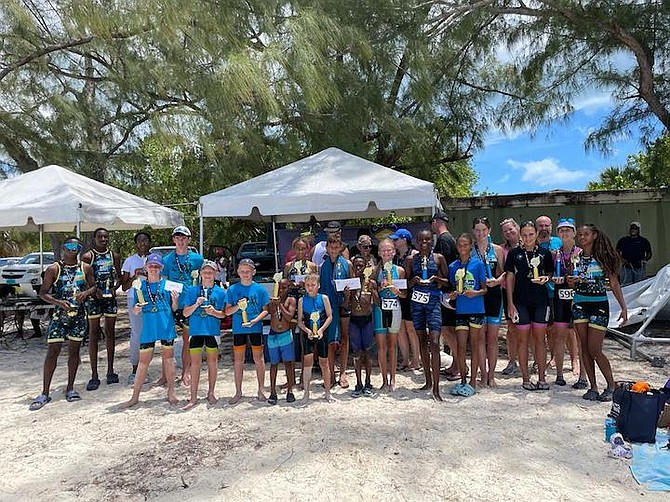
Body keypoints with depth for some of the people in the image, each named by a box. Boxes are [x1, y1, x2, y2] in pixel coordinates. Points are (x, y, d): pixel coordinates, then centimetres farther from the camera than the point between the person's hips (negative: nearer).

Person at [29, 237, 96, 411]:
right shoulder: (53, 269, -2)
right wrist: (59, 302, -19)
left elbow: (94, 286, 11)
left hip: (79, 315, 2)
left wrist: (86, 292, -11)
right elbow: (43, 293, -2)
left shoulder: (86, 268, 6)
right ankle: (45, 393, 6)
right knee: (52, 352, -2)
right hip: (59, 315, -2)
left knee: (74, 351, 8)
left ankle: (70, 388, 19)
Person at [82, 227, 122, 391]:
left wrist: (114, 288, -6)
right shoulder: (87, 256, -2)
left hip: (110, 297, 3)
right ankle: (94, 375, 3)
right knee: (93, 334, -1)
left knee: (110, 332, 8)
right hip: (94, 298, -3)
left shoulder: (114, 255, 8)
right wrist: (94, 290, -17)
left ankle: (110, 371, 17)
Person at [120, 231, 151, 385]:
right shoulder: (130, 261, 7)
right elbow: (124, 287, 6)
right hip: (135, 299, -1)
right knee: (137, 333, -6)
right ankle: (135, 370, 5)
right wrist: (135, 276, -10)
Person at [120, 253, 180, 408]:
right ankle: (135, 397, 15)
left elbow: (174, 309, 2)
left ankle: (171, 392, 20)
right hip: (148, 329, 1)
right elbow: (136, 311, 10)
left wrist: (175, 300, -18)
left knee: (168, 358, 8)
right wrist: (136, 309, -12)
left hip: (166, 327, -1)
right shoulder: (140, 286, 6)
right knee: (143, 361, 6)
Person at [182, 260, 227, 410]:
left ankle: (211, 393, 25)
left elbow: (223, 314, 2)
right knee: (195, 363, 3)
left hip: (213, 331, 0)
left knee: (212, 362, 10)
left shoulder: (220, 292, 1)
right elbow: (185, 313, 1)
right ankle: (193, 398, 11)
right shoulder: (192, 290, 3)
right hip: (196, 330, 0)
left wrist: (214, 312, -18)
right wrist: (196, 304, -16)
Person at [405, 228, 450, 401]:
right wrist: (414, 280, -11)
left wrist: (437, 279, -13)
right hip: (417, 301, 3)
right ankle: (428, 380, 24)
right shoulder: (411, 260, 7)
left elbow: (448, 281, 6)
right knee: (422, 341, 11)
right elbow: (407, 283, 9)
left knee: (434, 343, -11)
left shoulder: (439, 258, 3)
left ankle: (436, 388, -8)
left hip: (433, 301, -3)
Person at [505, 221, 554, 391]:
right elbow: (510, 278, 2)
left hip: (540, 301, 1)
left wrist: (546, 278, -10)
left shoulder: (544, 253, 4)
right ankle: (526, 378, 14)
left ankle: (542, 377, 17)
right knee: (523, 340, 4)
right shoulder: (514, 254, 0)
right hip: (521, 301, -1)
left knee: (540, 339, 7)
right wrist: (510, 303, -3)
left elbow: (550, 274, 15)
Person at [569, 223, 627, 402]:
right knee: (584, 349, 5)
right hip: (579, 305, 4)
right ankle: (593, 387, 16)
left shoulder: (602, 257, -4)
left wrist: (624, 308, -8)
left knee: (595, 350, -5)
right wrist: (572, 282, -9)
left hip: (599, 305, -4)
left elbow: (614, 284, -3)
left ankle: (611, 386, 15)